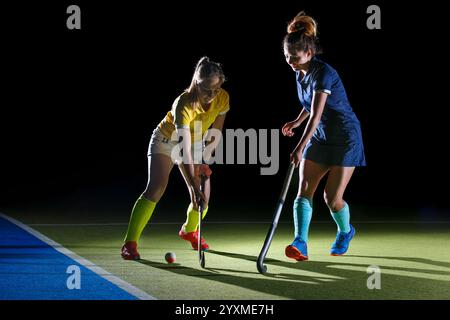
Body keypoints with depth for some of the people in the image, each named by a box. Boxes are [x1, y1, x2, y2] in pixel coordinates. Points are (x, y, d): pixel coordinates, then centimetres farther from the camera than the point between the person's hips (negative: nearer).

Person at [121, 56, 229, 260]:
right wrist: (194, 186, -47)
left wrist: (203, 162, -14)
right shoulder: (183, 105, -37)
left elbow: (215, 135, -5)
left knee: (203, 196, -1)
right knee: (156, 187, -25)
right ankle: (129, 244, -22)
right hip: (166, 140, -5)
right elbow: (185, 150, -41)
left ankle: (189, 230, 33)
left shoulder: (223, 99, -21)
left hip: (196, 144, 5)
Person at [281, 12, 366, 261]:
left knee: (332, 197, -5)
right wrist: (296, 121, 4)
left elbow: (316, 115, -32)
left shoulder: (324, 73, -24)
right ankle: (300, 243, -15)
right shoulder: (300, 74, 2)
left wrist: (301, 147, -39)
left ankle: (345, 232, 25)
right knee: (304, 190, -9)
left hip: (345, 139, -8)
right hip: (320, 138, 8)